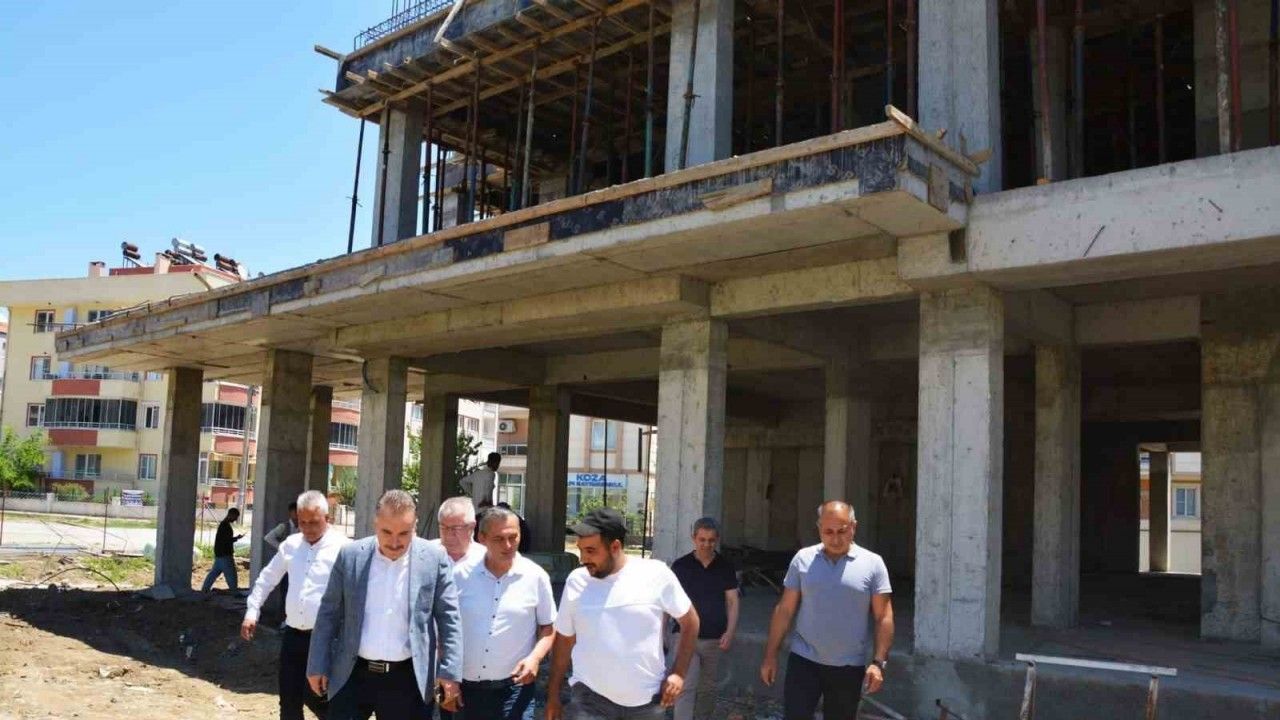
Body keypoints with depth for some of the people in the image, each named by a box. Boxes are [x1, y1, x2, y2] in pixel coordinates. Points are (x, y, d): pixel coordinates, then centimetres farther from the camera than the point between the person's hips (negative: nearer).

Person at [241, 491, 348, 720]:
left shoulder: (342, 548, -12)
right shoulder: (291, 544, 8)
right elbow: (267, 578, 20)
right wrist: (252, 611, 14)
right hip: (293, 634, 6)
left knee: (314, 696, -5)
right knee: (289, 700, 11)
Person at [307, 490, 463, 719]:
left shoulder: (434, 559, -7)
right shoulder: (350, 555, -3)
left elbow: (448, 618, -4)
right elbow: (329, 613, 4)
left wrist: (450, 673, -9)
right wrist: (318, 666, 3)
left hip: (407, 678, -1)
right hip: (353, 675, 1)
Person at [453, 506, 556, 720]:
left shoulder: (536, 576, -3)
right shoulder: (461, 574, -1)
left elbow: (548, 627, 5)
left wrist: (535, 657, -12)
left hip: (514, 685, -2)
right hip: (467, 685, 2)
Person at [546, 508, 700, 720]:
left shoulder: (656, 574, -9)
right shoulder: (576, 581, -3)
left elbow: (689, 621, 3)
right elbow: (564, 640, 7)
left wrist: (679, 673, -3)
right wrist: (553, 694, 9)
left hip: (648, 698, 0)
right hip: (590, 696, 1)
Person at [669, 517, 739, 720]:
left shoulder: (726, 567, 2)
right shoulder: (680, 566, -4)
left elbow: (732, 601, 2)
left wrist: (730, 632, -11)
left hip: (715, 639, 2)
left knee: (707, 688, 15)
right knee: (686, 687, -10)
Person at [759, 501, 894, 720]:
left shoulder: (872, 563, -4)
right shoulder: (803, 559, 0)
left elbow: (883, 617, -3)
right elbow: (785, 610, 4)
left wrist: (879, 662, -11)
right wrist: (771, 655, 2)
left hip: (849, 667, 0)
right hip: (803, 660, 0)